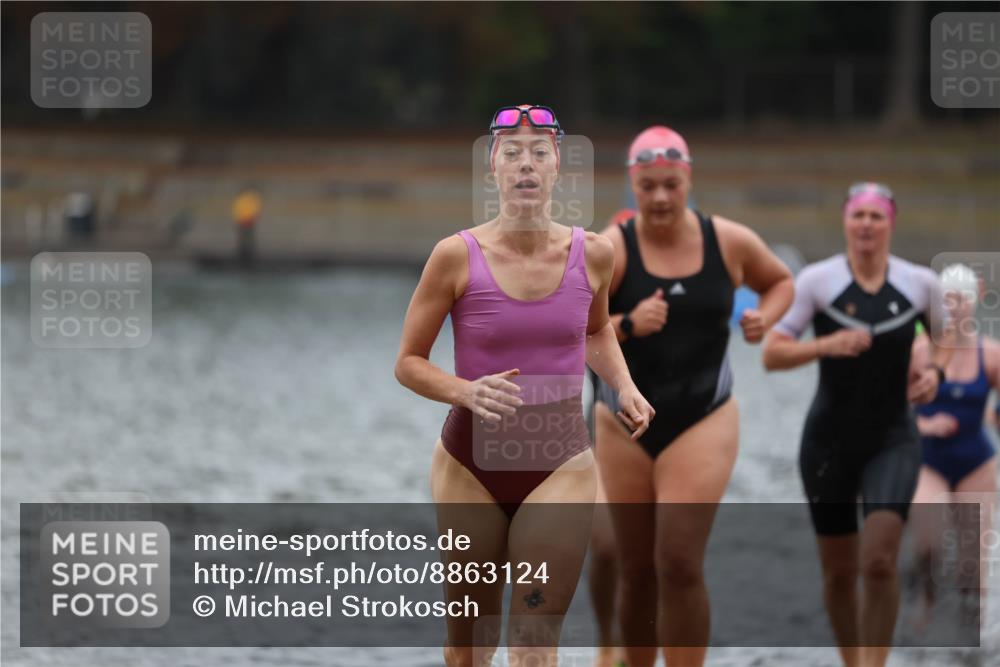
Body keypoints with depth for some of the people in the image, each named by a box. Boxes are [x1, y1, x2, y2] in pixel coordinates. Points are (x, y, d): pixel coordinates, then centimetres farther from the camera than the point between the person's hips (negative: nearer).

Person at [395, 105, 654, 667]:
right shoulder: (458, 256, -11)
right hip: (472, 464, 0)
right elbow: (409, 362, -3)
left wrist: (624, 386, 2)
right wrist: (465, 392, -23)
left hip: (561, 466, 1)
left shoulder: (592, 254, -2)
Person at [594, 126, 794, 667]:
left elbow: (780, 282, 18)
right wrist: (626, 325, -31)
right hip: (626, 425, 1)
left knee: (680, 564, -12)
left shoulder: (729, 242, -2)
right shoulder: (610, 250, -10)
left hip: (703, 422, -1)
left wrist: (764, 318, -3)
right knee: (637, 571, 8)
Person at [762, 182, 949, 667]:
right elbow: (771, 355, -9)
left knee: (879, 563, -17)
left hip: (892, 440, 0)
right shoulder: (817, 280, -6)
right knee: (839, 571, 8)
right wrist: (826, 345, -25)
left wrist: (933, 373, -3)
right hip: (829, 440, 0)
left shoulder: (920, 283, -1)